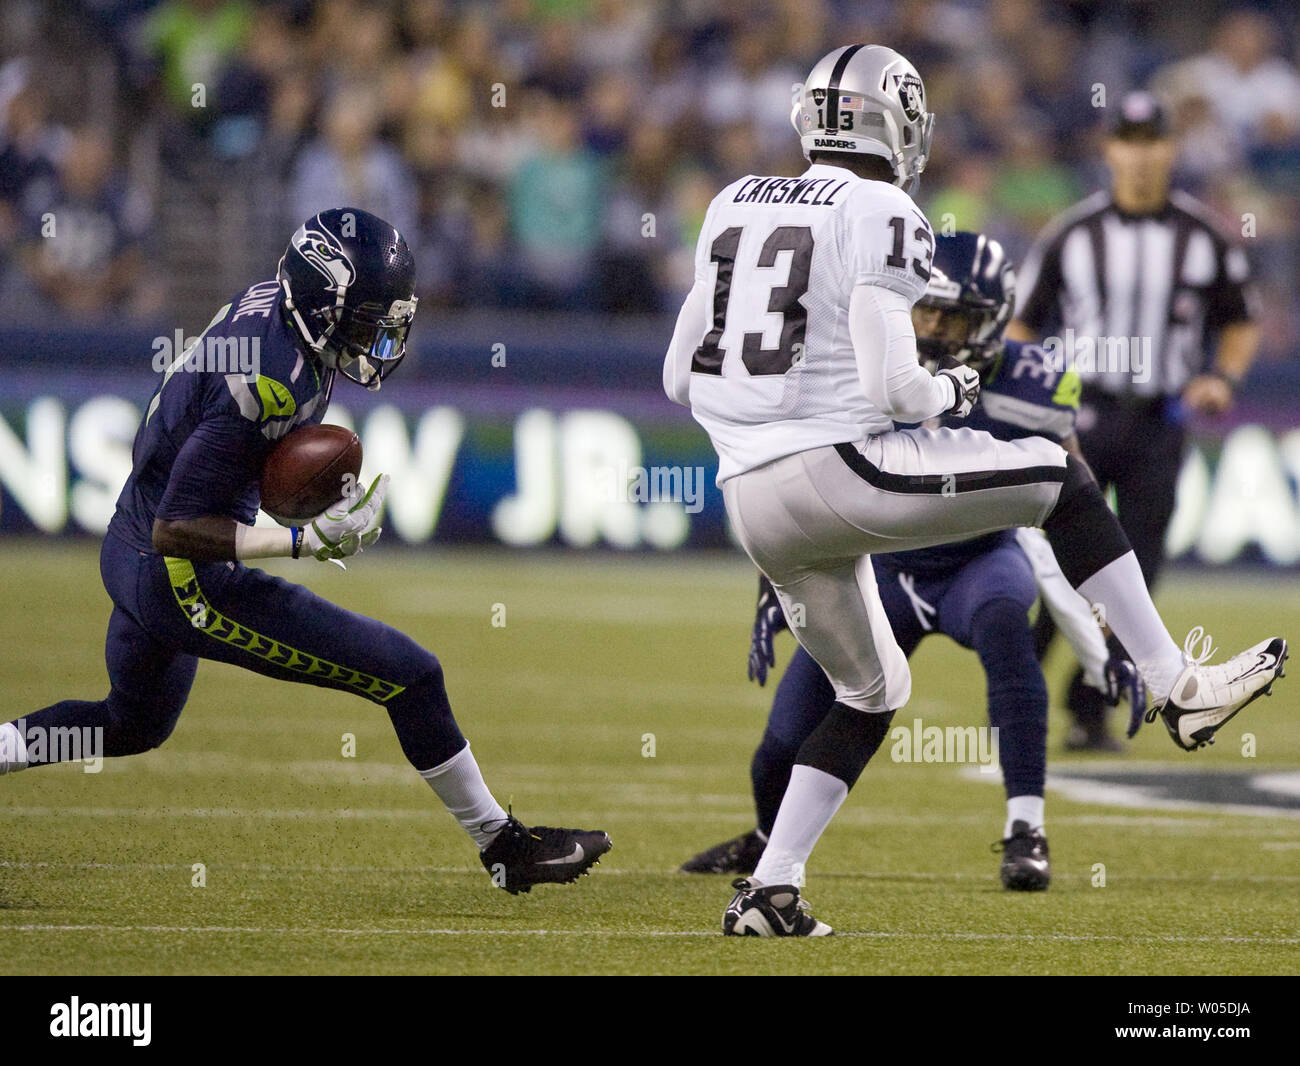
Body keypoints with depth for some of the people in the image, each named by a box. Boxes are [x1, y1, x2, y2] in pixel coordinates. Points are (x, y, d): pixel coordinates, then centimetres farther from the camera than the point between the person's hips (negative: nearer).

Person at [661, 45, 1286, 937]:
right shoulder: (880, 216, -6)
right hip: (836, 469, -7)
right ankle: (1179, 689, 3)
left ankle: (770, 891, 15)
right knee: (1055, 475, 9)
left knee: (871, 690, 23)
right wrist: (951, 392, 7)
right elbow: (892, 390, -14)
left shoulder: (736, 205, 14)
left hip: (751, 502, 7)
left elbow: (682, 378, 17)